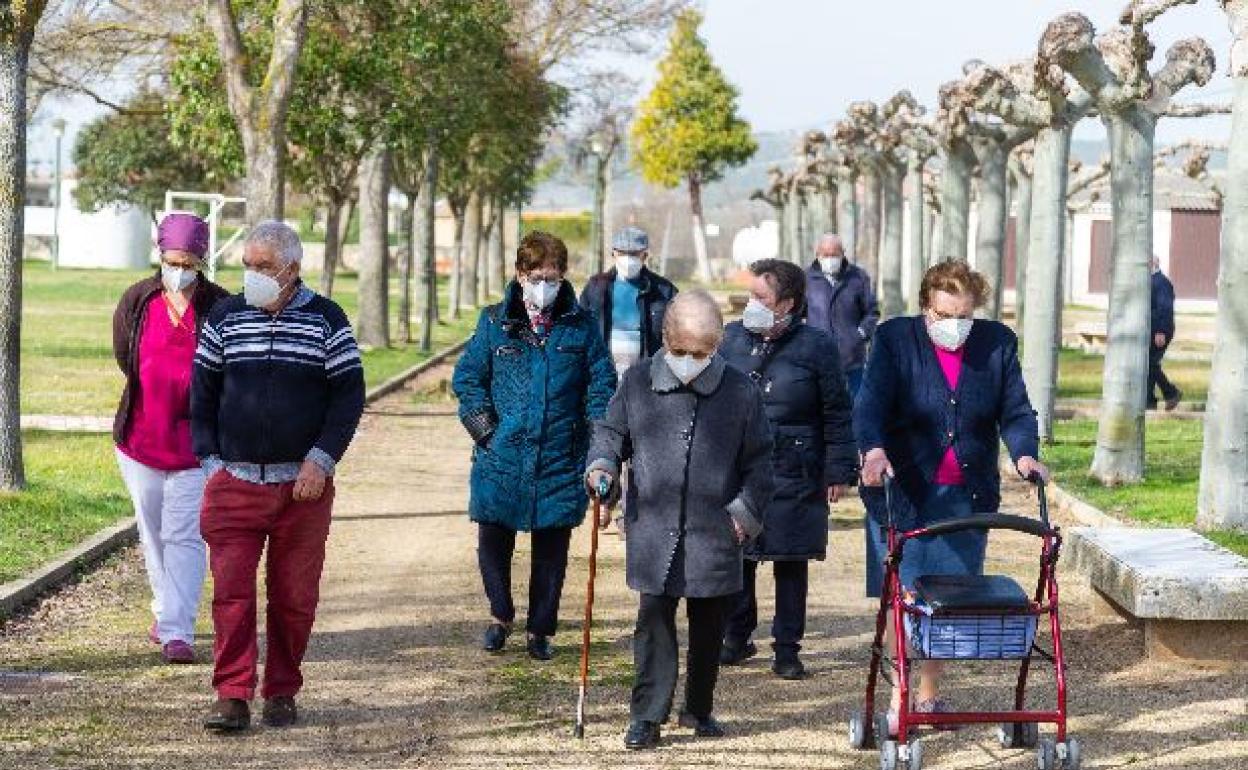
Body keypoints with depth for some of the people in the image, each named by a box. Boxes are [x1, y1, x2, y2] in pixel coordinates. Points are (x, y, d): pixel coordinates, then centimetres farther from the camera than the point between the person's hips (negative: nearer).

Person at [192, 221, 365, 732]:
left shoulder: (326, 321, 1)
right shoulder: (225, 317, 7)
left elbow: (350, 395, 0)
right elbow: (202, 391, 12)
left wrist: (321, 460, -9)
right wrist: (209, 458, 3)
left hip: (303, 484, -1)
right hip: (234, 481, 1)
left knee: (294, 595, 5)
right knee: (231, 590, -8)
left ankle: (282, 693, 17)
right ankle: (232, 697, -6)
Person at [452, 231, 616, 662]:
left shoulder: (581, 326, 3)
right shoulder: (495, 323, 3)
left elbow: (602, 384, 4)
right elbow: (466, 377, 6)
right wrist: (483, 426, -6)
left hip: (560, 460, 0)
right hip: (501, 455, 0)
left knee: (551, 549, 7)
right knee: (494, 541, 4)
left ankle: (540, 630, 23)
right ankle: (501, 615, 28)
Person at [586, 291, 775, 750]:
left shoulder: (739, 390, 0)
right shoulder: (638, 383, 2)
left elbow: (759, 460, 5)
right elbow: (610, 431, 14)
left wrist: (746, 512, -3)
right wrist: (601, 466, -5)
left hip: (716, 533, 1)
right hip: (653, 531, 0)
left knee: (709, 625, 11)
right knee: (654, 619, -3)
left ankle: (698, 708, 27)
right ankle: (647, 715, 2)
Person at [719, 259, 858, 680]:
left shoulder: (816, 347, -5)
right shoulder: (732, 338, 6)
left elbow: (837, 415, -2)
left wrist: (839, 471, -5)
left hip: (794, 480, -3)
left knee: (791, 563, 5)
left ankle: (787, 649, 14)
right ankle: (736, 639, 24)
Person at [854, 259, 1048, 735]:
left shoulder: (997, 344, 4)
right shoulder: (895, 339, -4)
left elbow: (1015, 411, 4)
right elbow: (871, 402, -14)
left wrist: (1025, 454, -16)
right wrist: (873, 449, -33)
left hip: (966, 497, 3)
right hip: (904, 491, -3)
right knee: (906, 597, -5)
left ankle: (928, 696, 20)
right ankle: (898, 701, 1)